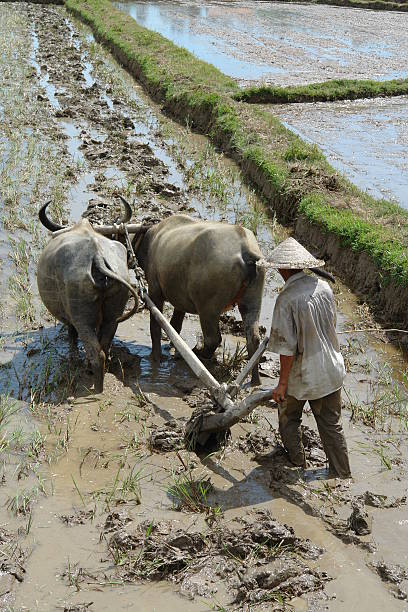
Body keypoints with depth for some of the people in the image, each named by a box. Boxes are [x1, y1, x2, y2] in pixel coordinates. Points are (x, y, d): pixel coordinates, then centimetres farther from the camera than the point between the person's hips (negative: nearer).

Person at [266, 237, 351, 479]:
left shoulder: (287, 299, -22)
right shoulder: (323, 286, -4)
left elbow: (287, 347, -22)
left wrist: (282, 383, -13)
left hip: (302, 374, -5)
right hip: (331, 370, 5)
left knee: (289, 416, 22)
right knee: (332, 424, 16)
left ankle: (297, 461, 36)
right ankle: (342, 475, 23)